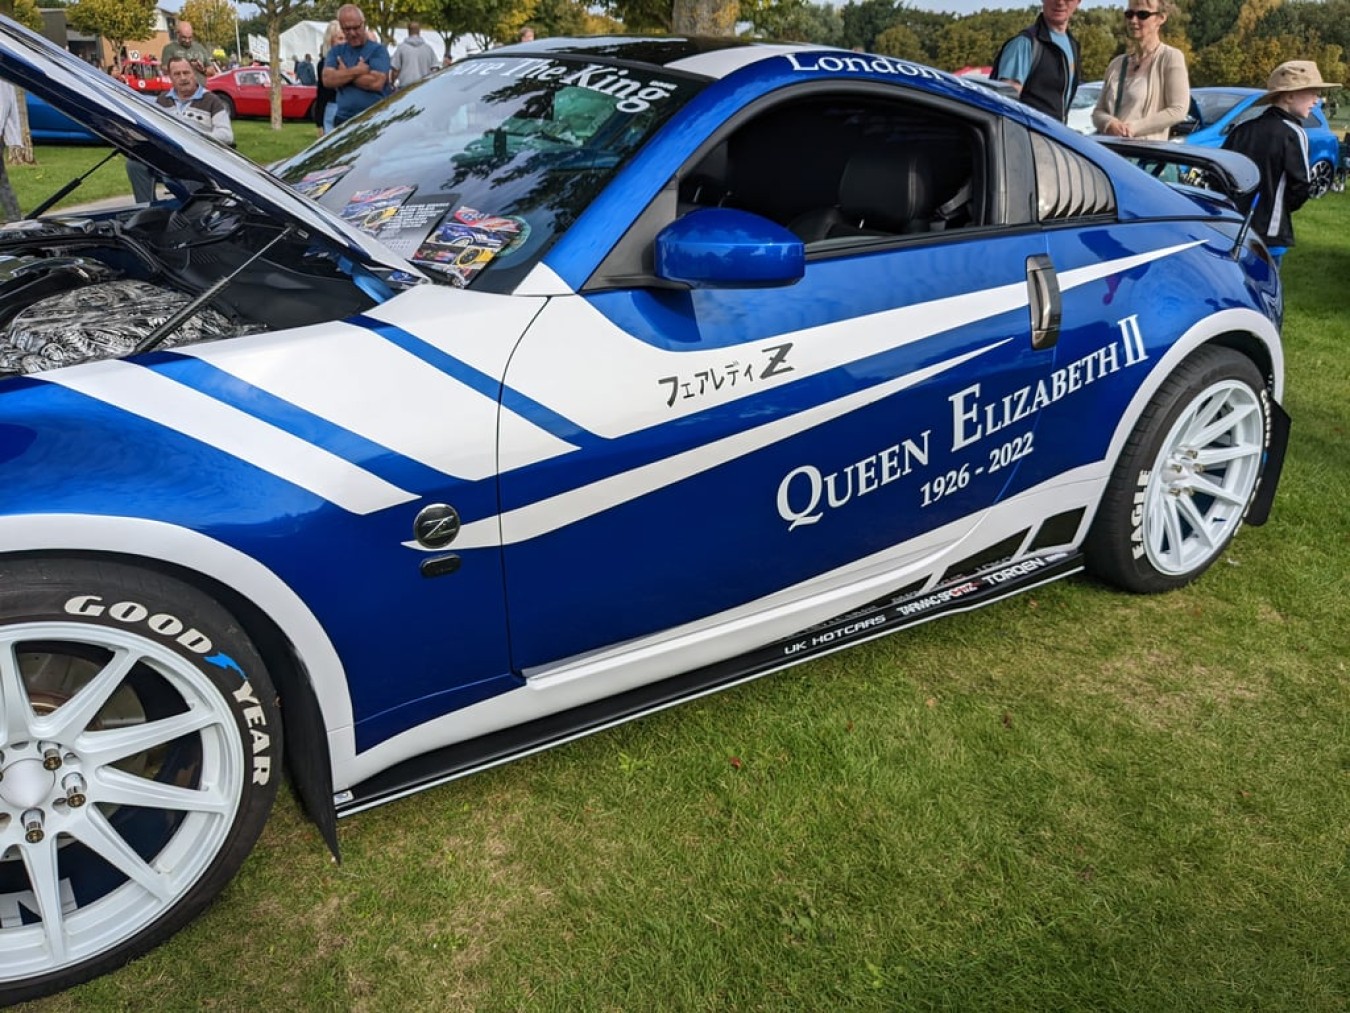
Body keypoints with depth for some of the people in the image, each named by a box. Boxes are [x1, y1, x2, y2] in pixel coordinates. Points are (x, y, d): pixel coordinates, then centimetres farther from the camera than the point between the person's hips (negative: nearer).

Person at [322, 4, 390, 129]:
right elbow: (327, 79, -2)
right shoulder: (336, 51, 13)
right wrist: (356, 71, -12)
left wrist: (344, 75, -5)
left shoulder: (378, 50, 0)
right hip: (343, 120, 4)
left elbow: (377, 83, -16)